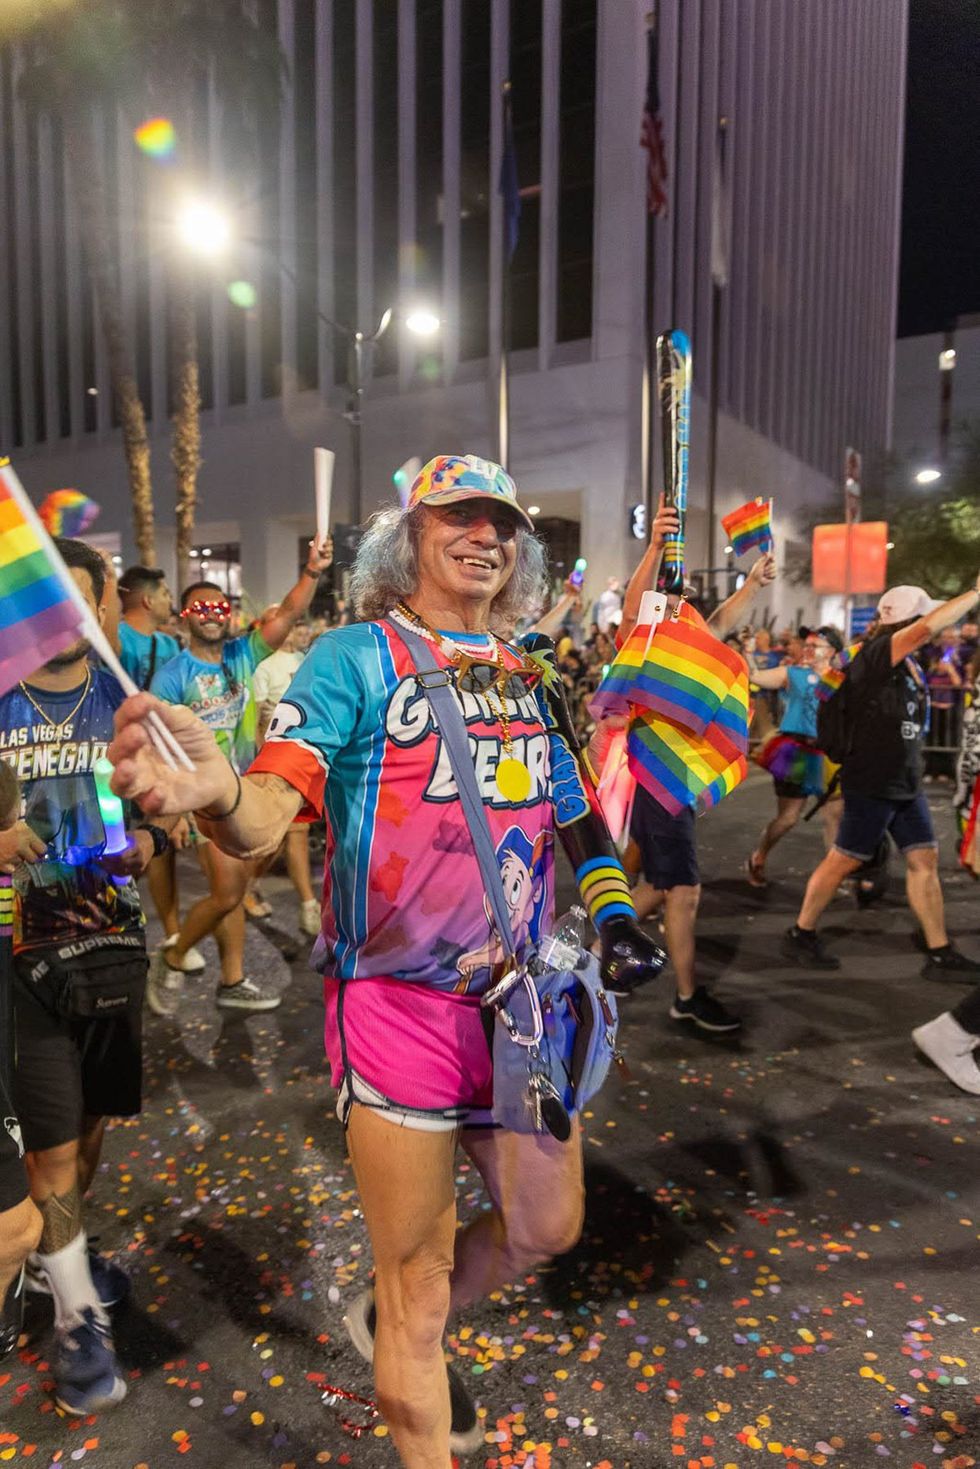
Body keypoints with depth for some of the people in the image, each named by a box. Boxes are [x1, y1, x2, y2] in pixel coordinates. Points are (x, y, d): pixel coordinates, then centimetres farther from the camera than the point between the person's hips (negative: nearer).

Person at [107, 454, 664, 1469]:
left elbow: (575, 814, 20)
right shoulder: (355, 657, -9)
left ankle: (398, 1327, 47)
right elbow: (268, 815, -21)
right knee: (417, 1279, 6)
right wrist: (214, 790, -44)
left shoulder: (531, 677, 11)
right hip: (397, 1003, -6)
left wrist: (617, 917, 6)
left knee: (544, 1227, 20)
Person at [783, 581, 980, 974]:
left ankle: (940, 953, 16)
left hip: (906, 785, 9)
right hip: (871, 784, -9)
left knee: (924, 860, 8)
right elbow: (927, 628, -30)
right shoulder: (874, 655, -16)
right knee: (843, 861, 2)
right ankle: (800, 935, 17)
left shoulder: (909, 666, 11)